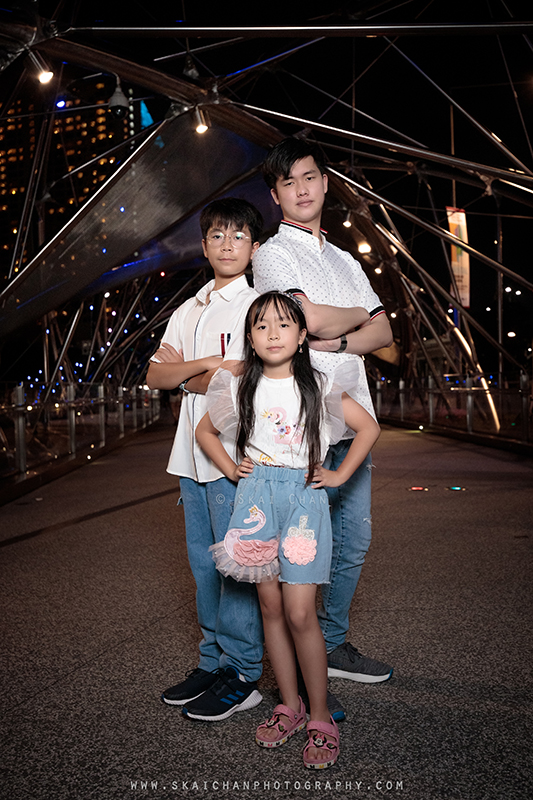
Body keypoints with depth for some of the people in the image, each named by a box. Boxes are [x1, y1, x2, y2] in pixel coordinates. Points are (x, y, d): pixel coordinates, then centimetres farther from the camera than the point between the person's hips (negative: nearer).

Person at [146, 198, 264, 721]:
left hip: (236, 455, -7)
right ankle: (213, 661, 26)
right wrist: (205, 364, -10)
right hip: (193, 455, 7)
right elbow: (155, 376, 6)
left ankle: (243, 676, 10)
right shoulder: (188, 312, 17)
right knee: (204, 564, 13)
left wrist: (184, 375, -4)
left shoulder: (257, 305, -4)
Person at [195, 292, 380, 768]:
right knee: (271, 608, 7)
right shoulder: (240, 388, 6)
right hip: (257, 495, 3)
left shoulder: (317, 387, 0)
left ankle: (321, 718, 7)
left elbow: (369, 427, 7)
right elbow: (205, 431, 20)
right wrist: (231, 469, 8)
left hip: (304, 496, -2)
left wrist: (340, 475, 2)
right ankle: (289, 706, 21)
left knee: (300, 613, -7)